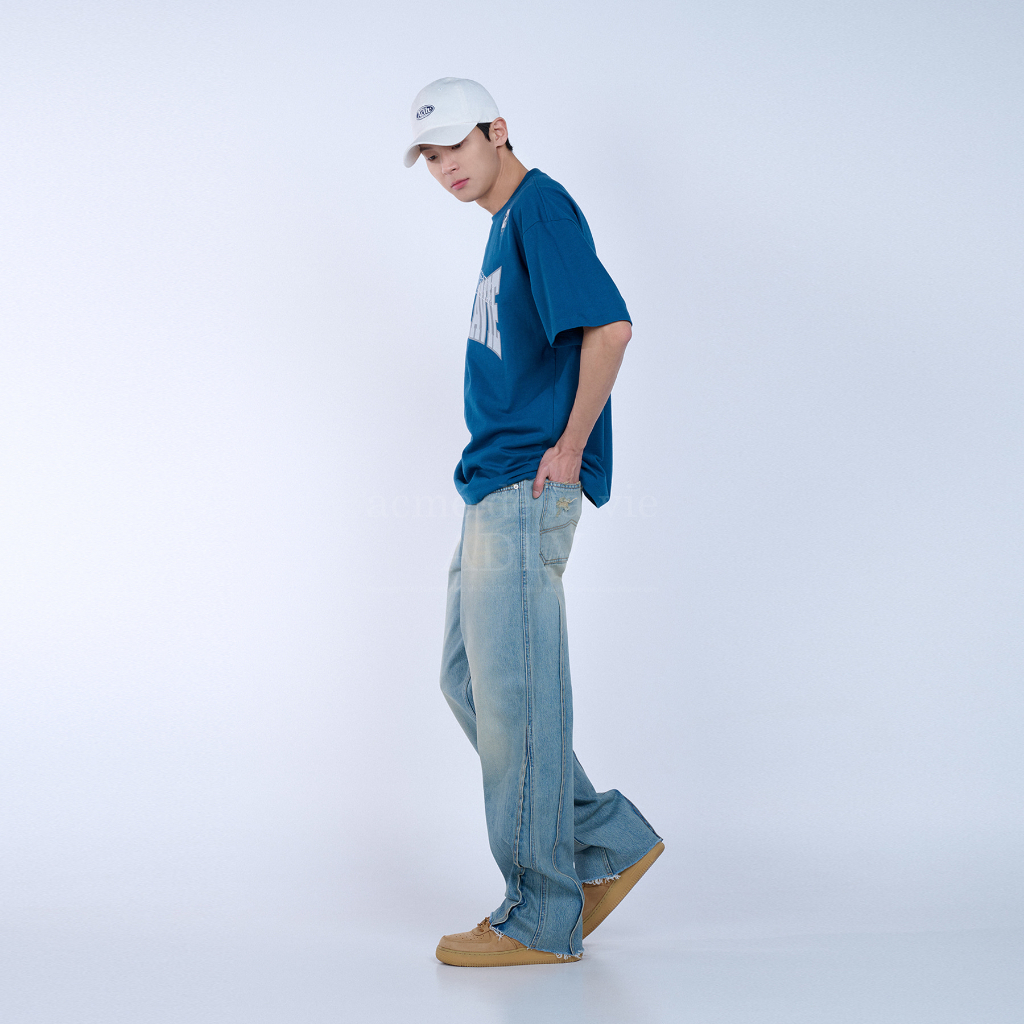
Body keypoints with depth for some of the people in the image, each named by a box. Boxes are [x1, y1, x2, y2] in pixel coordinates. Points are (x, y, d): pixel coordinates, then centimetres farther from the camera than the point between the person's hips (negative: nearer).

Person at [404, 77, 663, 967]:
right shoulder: (506, 223, 21)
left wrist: (570, 447, -16)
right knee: (469, 680, 13)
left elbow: (610, 328, -23)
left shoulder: (541, 208, -10)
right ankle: (608, 839, 20)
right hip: (496, 485, 11)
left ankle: (540, 918, 7)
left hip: (528, 486, -10)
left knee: (515, 694, -5)